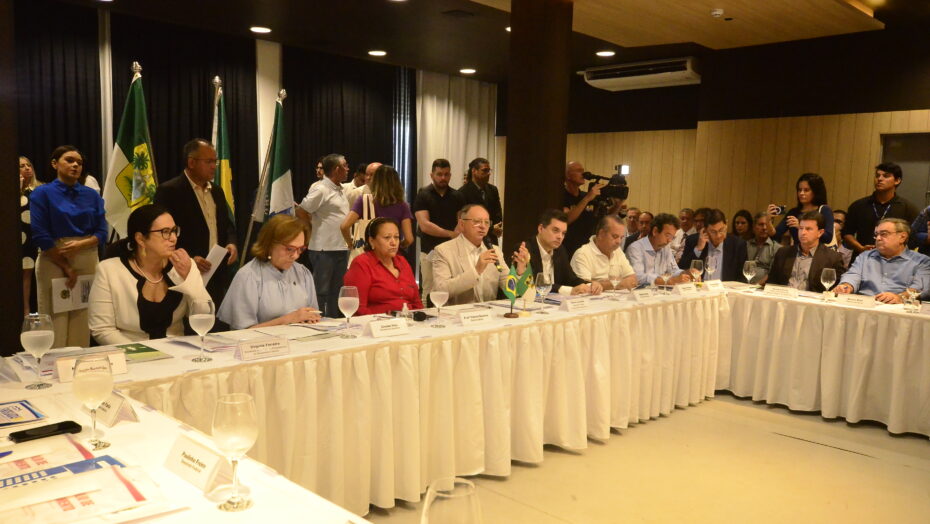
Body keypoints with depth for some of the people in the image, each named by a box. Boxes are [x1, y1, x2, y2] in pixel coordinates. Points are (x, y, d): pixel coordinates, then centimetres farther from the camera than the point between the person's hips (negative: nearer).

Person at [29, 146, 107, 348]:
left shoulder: (92, 195, 9)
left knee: (83, 324, 3)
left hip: (88, 262, 3)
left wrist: (81, 244, -15)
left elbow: (102, 232, 5)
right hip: (53, 262, -3)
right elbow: (40, 236, -7)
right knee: (56, 324, -2)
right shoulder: (42, 193, -1)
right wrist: (66, 267, -8)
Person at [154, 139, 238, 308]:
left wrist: (231, 243, 2)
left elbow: (227, 224, 23)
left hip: (218, 276, 6)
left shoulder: (217, 191, 16)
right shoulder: (169, 191, -6)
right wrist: (188, 258, -20)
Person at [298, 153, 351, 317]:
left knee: (337, 291, 15)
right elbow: (302, 212, -15)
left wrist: (348, 241, 13)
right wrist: (315, 229, -4)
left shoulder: (339, 190, 15)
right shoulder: (320, 189, -12)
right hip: (324, 249, -9)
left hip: (342, 248, 9)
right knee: (321, 291, -2)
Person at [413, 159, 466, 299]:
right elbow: (424, 225, -9)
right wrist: (451, 233, -12)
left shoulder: (457, 197, 11)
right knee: (429, 293, -1)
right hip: (430, 252, -2)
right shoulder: (423, 195, 0)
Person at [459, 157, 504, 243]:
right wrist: (491, 229, -13)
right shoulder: (463, 192, -8)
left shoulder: (493, 189, 12)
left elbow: (498, 214, 13)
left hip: (491, 239, 5)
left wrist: (496, 228, -9)